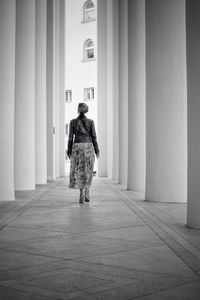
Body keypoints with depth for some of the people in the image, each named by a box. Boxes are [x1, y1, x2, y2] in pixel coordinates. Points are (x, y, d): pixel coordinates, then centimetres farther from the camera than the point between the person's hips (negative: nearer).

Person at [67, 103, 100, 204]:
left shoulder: (73, 122, 0)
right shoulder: (90, 121, 1)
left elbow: (70, 137, 0)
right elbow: (94, 137, 1)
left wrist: (69, 151, 6)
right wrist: (97, 150, 8)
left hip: (77, 147, -1)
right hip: (88, 146, 1)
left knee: (79, 171, 3)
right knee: (88, 171, 12)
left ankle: (82, 194, -10)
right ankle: (87, 193, 9)